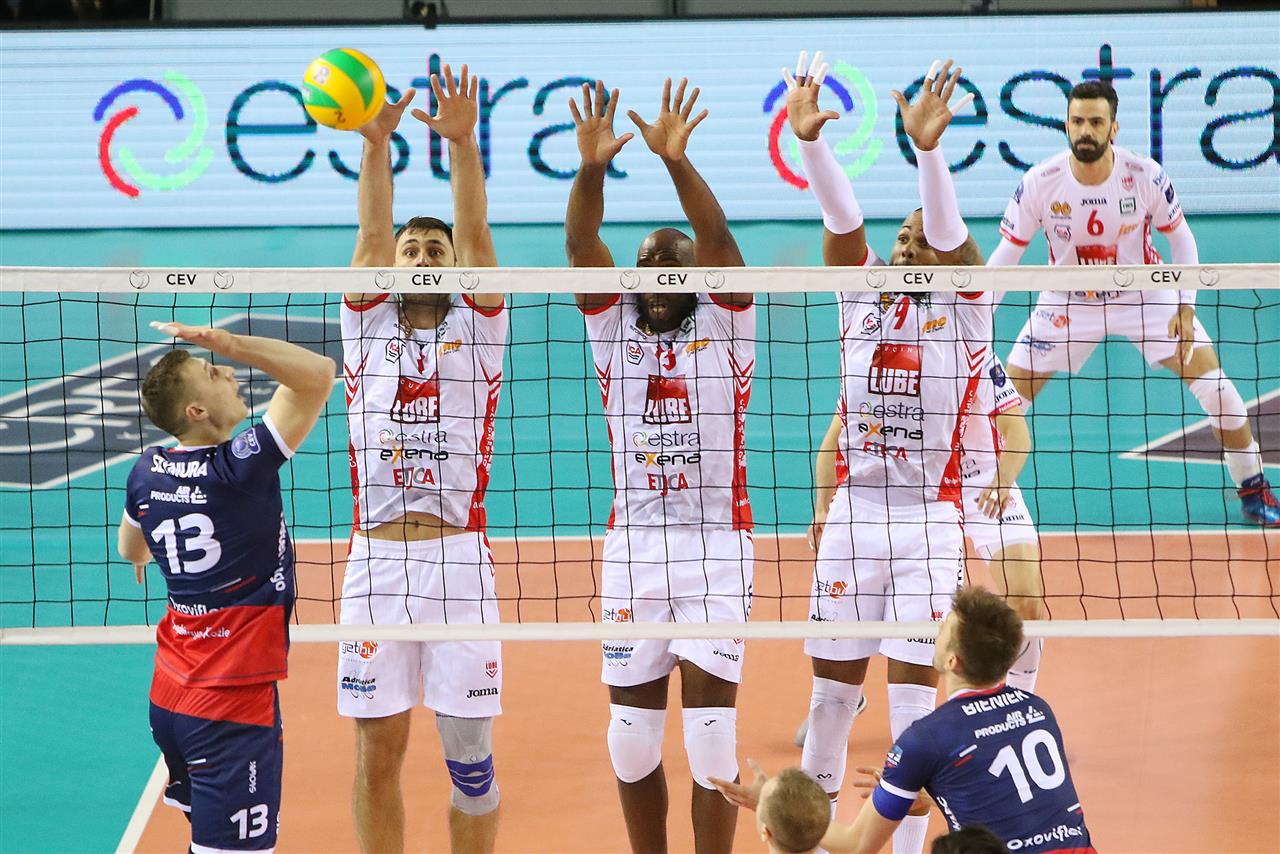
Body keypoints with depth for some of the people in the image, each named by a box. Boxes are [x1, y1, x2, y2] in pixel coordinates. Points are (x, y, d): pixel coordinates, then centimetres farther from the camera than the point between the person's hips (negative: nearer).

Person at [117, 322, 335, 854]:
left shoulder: (146, 472, 3)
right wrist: (224, 342, -21)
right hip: (234, 700, -8)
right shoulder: (240, 467, -18)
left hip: (170, 694, 8)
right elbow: (318, 374, -22)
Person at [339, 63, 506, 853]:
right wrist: (376, 145, -16)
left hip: (459, 559, -1)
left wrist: (463, 144, -18)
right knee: (378, 753, 4)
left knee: (471, 757, 1)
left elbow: (477, 237, -5)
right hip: (375, 561, 1)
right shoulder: (367, 329, 12)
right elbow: (372, 236, -1)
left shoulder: (475, 334, 9)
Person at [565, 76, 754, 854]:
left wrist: (679, 162, -27)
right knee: (633, 741, 5)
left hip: (717, 549, -2)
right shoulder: (614, 331, 9)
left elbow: (719, 240, -13)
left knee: (711, 735, -6)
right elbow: (582, 247, -6)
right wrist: (592, 168, -22)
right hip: (633, 548, 3)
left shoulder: (725, 326, 4)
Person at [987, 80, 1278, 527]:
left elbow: (1181, 238, -6)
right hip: (1067, 301, 1)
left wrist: (1186, 305, -14)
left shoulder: (1145, 176, -21)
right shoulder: (1039, 183, -20)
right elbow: (1006, 254, -10)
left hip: (1146, 295, 0)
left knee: (1215, 385, -9)